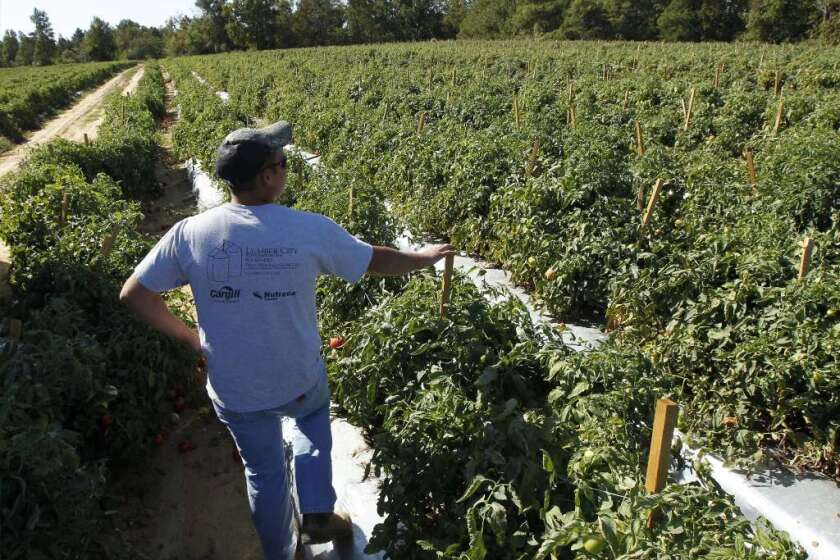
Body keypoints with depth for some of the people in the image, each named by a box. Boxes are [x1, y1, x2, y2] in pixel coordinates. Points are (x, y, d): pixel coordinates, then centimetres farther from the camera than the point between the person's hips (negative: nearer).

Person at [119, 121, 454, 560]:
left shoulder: (188, 234, -15)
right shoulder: (310, 231, -20)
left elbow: (133, 295, -7)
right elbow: (378, 261, -5)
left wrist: (188, 336, 6)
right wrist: (424, 257, 15)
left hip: (234, 391, 1)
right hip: (300, 381, -1)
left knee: (264, 471, 25)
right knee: (313, 414, 35)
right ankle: (318, 512, 29)